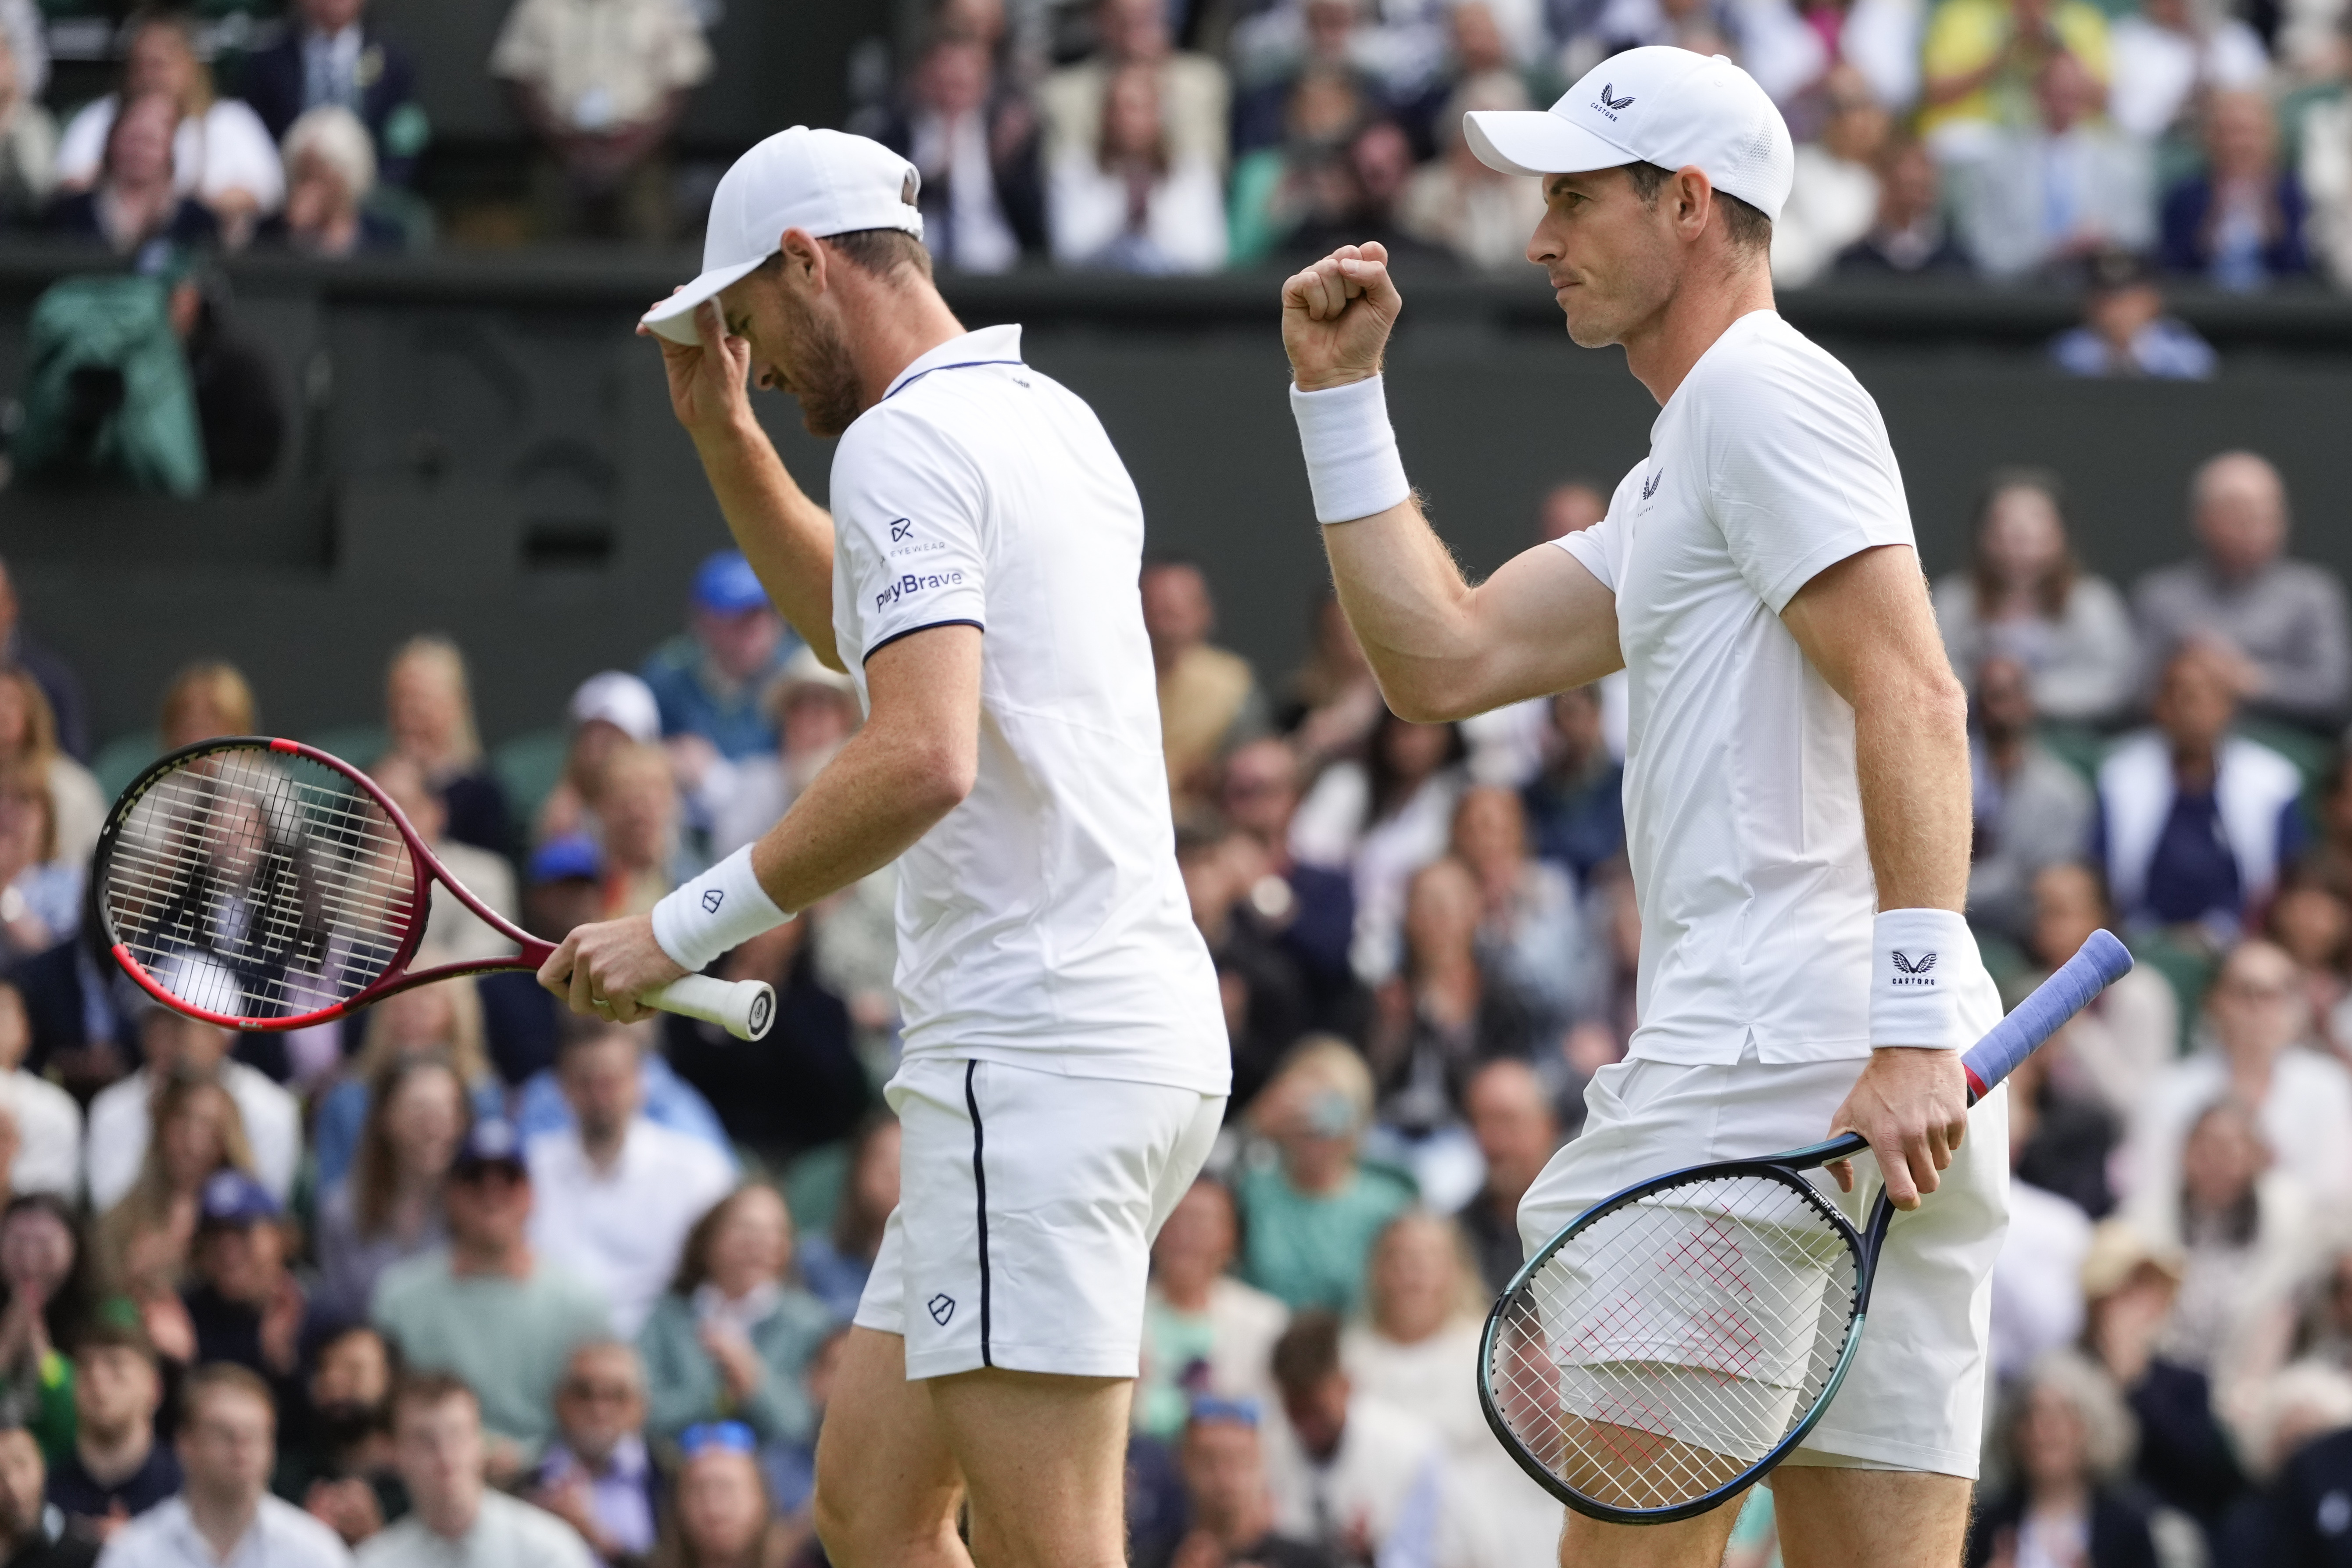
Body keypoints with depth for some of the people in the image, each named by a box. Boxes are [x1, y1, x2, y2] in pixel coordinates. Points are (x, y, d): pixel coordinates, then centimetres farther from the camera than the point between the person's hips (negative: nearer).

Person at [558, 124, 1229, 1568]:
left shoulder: (905, 440, -10)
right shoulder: (1053, 423, 19)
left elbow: (924, 760, -24)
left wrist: (683, 932, -17)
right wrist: (727, 436, 31)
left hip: (1036, 1054, -10)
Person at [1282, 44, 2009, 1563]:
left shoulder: (1764, 390, -5)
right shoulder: (1676, 474, 28)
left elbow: (1913, 701, -16)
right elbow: (1447, 660, 27)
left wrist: (1910, 1027, -24)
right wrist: (1341, 394, 24)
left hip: (1766, 1075, -10)